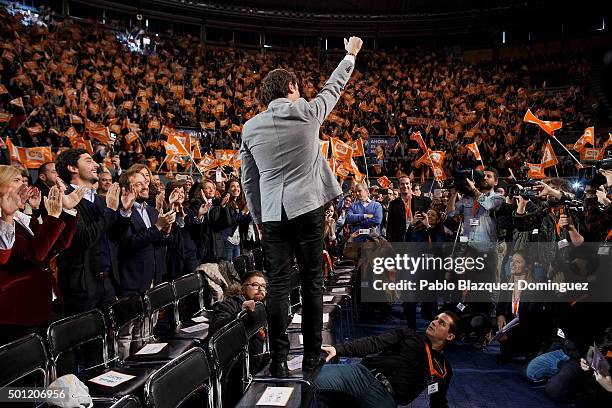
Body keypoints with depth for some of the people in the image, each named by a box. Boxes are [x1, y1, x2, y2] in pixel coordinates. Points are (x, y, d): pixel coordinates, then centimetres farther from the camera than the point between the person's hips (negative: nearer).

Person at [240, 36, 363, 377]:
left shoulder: (251, 127, 6)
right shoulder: (308, 113, -1)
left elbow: (249, 180, 10)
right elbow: (334, 86, 17)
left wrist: (258, 218, 20)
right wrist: (351, 54, 35)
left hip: (272, 215, 2)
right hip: (308, 208, -2)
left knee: (278, 285, 4)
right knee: (312, 283, 6)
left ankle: (279, 361, 6)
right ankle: (311, 358, 13)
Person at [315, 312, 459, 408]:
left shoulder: (444, 370, 23)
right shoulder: (408, 335, 21)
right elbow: (374, 343, 7)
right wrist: (339, 349, -7)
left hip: (385, 395, 0)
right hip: (364, 373, 0)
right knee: (321, 375, -30)